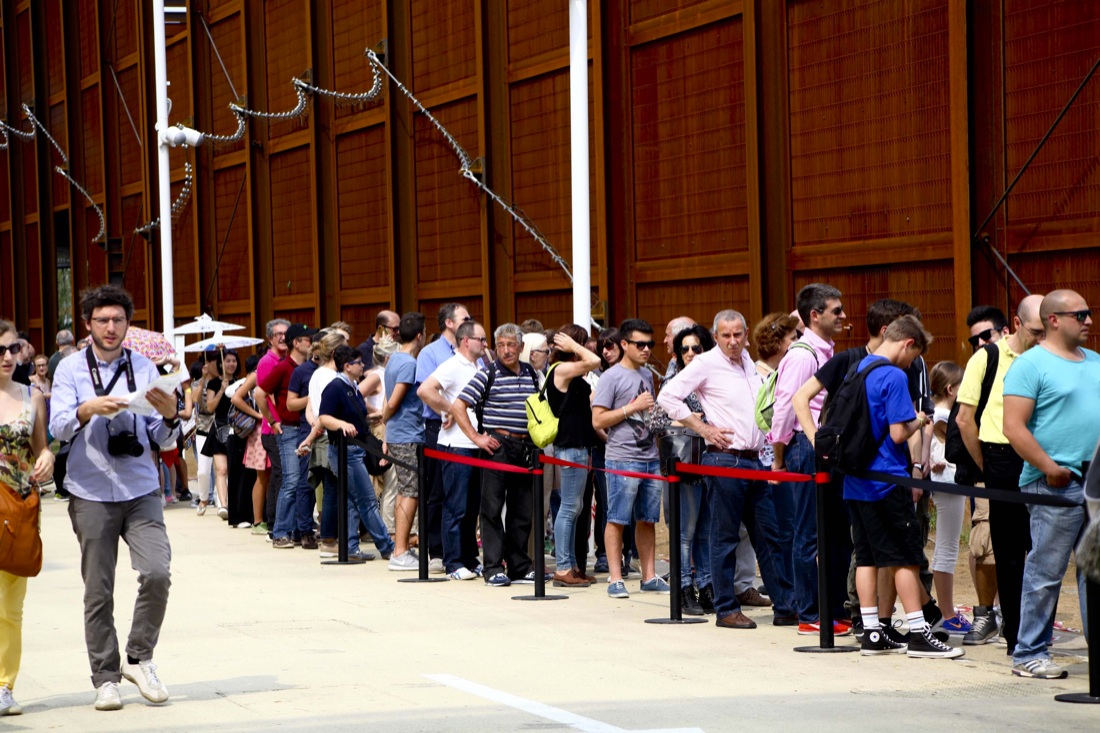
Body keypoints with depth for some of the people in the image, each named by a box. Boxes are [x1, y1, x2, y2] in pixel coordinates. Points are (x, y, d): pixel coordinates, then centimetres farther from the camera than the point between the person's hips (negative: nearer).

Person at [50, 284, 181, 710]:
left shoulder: (144, 368, 10)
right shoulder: (71, 370, 5)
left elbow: (162, 439, 8)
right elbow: (58, 427, -7)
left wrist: (169, 416, -14)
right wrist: (88, 410, -25)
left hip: (141, 491, 1)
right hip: (92, 495, -1)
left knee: (157, 573, -14)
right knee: (98, 591, 1)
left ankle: (138, 658, 5)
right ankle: (105, 678, 11)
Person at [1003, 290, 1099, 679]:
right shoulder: (1030, 365, -6)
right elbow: (1014, 427, -13)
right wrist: (1049, 467, -17)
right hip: (1056, 484, -7)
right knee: (1046, 571, -3)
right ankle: (1029, 654, 3)